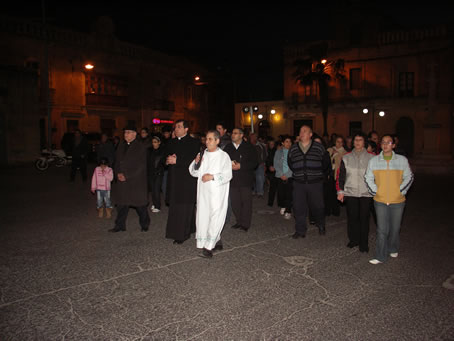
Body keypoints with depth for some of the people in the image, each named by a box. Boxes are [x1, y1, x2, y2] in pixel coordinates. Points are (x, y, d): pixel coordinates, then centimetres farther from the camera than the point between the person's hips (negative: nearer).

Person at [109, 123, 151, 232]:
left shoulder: (141, 146, -8)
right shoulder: (121, 145, 11)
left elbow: (140, 165, -13)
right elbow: (117, 160, 16)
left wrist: (127, 176, -13)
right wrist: (118, 173, -1)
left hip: (137, 180, -5)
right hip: (122, 179, 5)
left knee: (140, 204, 4)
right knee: (122, 203, 9)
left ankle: (144, 224, 22)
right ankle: (120, 225, 21)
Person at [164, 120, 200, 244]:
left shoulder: (193, 142, -2)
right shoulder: (171, 142, 17)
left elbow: (193, 160, -12)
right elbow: (165, 155, 17)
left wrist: (176, 160, -15)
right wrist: (168, 159, -7)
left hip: (187, 179, -6)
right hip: (174, 178, 6)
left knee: (184, 206, -4)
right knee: (174, 205, 5)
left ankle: (182, 234, 2)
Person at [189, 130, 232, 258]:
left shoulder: (223, 156, -4)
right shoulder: (203, 154, 11)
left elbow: (227, 175, -10)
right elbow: (194, 172, 10)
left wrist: (213, 177, -22)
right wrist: (196, 163, -9)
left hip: (217, 192, -5)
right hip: (203, 192, 6)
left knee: (215, 217, -7)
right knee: (204, 216, 8)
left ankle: (208, 247, -3)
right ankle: (217, 241, 23)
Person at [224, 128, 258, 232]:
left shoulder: (249, 147, 0)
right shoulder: (228, 147, 12)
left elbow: (254, 163, -6)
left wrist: (240, 166, -16)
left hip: (245, 180, -4)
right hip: (233, 179, 4)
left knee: (246, 201, 0)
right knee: (235, 202, 6)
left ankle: (245, 224, 9)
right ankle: (239, 221, 21)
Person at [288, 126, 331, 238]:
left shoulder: (319, 147, 1)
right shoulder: (293, 149, 8)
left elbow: (326, 163, 10)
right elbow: (290, 164, 21)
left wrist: (320, 175, 12)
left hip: (315, 183, -2)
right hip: (298, 183, 2)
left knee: (317, 206, 6)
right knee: (298, 208, 0)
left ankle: (321, 226, 32)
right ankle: (300, 230, 13)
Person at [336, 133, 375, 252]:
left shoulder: (371, 157, 3)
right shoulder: (346, 157, 7)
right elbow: (340, 175, 8)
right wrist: (340, 191, 3)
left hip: (366, 193, -1)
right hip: (350, 192, 1)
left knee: (364, 218, 2)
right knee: (352, 217, 5)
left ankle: (364, 243, 13)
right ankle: (353, 239, 21)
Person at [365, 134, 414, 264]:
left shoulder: (402, 160, 0)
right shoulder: (373, 160, 1)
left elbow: (408, 177, 6)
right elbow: (368, 178, 7)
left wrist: (401, 191, -3)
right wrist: (375, 191, -2)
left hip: (398, 201, 1)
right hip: (380, 201, 0)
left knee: (395, 228, 13)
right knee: (382, 229, -1)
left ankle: (393, 249, 37)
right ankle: (380, 256, 7)